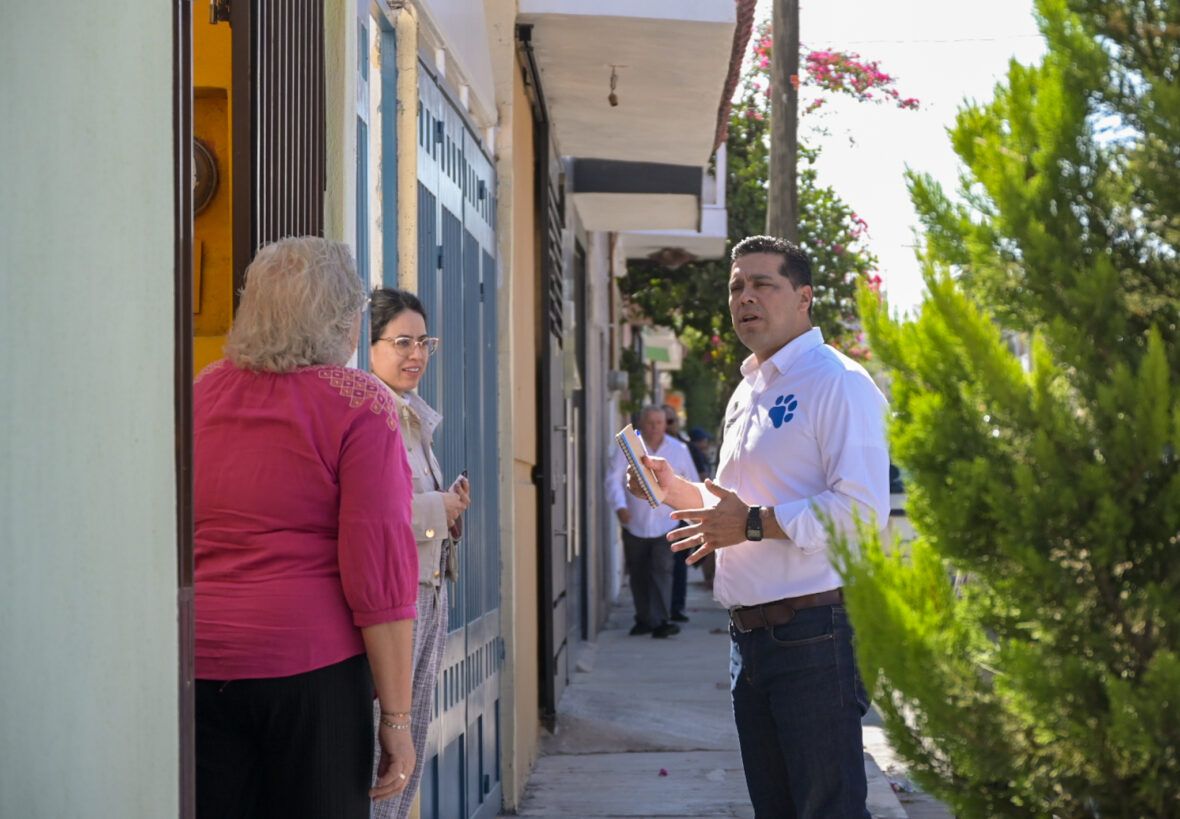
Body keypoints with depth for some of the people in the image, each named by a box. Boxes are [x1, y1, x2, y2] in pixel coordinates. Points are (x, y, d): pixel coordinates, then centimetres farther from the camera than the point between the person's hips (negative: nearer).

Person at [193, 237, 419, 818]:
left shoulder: (201, 393, 9)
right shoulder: (358, 403, -6)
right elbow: (379, 564, -10)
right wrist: (397, 715, -8)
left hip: (199, 663, 5)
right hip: (312, 662, -4)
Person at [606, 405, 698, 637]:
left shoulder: (679, 450, 6)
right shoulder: (627, 448, 0)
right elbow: (614, 479, -6)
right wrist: (620, 505, -22)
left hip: (665, 523, -1)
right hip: (634, 523, 1)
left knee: (662, 570, -13)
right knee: (638, 575, 8)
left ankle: (660, 622, -18)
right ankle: (643, 619, 22)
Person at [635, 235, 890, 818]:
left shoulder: (837, 382, -10)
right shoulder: (747, 392, 20)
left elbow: (862, 509, -20)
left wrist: (755, 524, -20)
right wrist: (674, 487, 13)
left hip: (814, 632, -9)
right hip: (749, 634, 9)